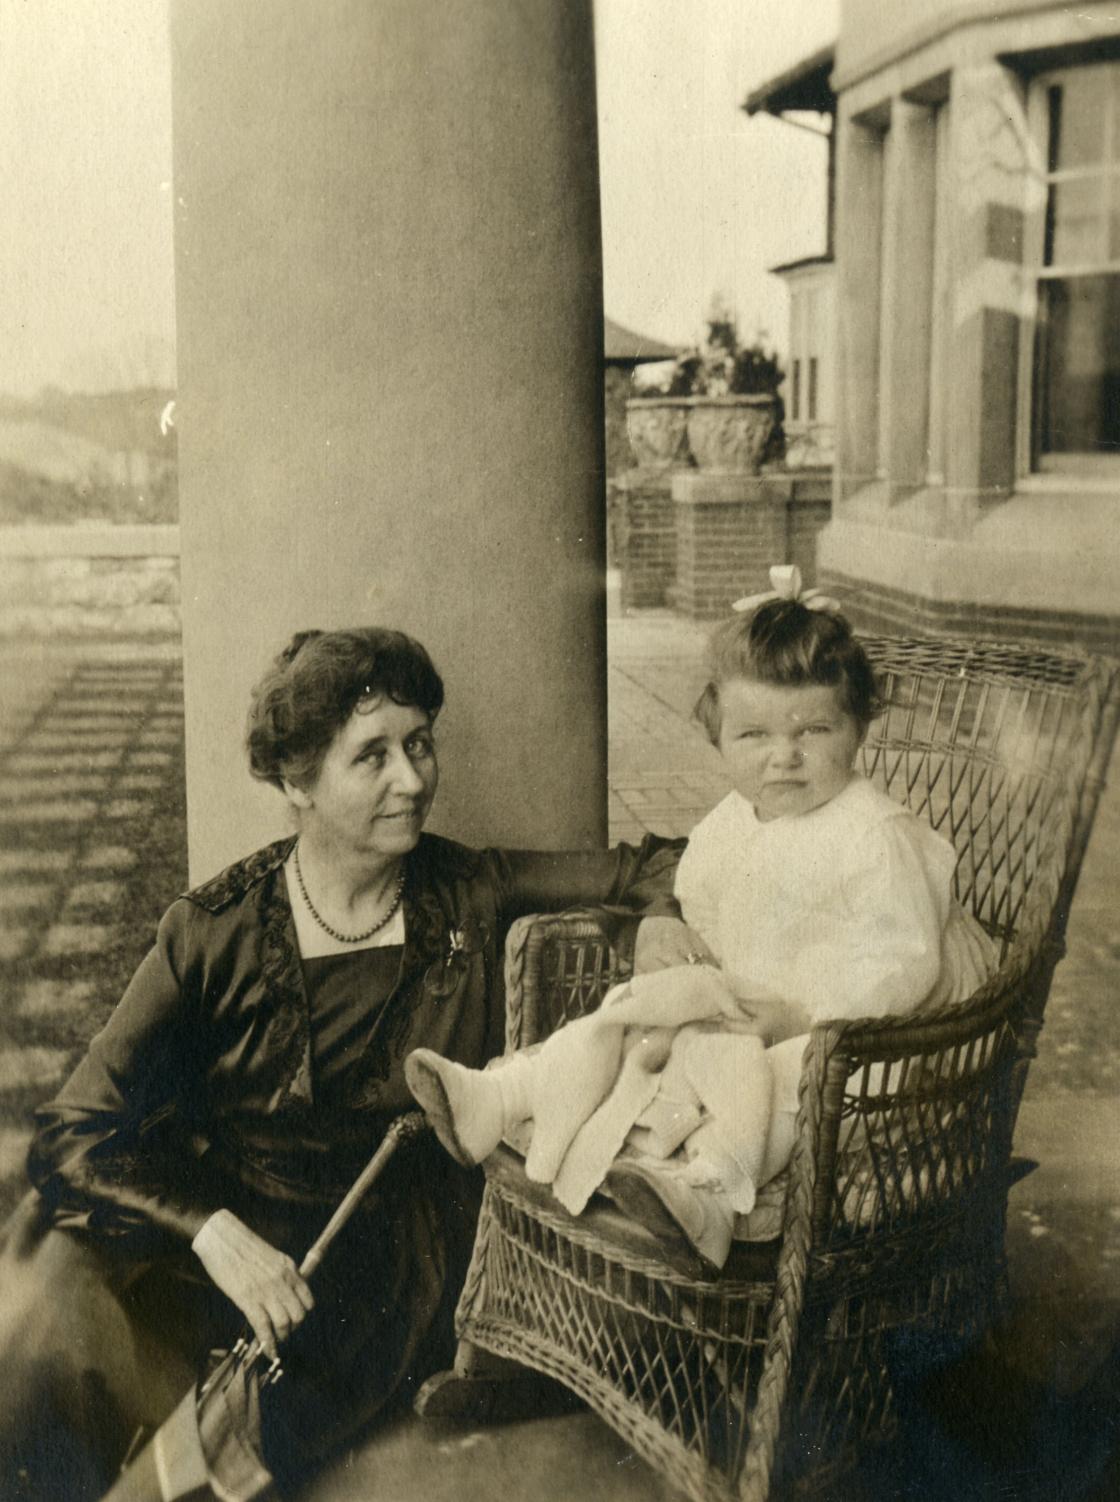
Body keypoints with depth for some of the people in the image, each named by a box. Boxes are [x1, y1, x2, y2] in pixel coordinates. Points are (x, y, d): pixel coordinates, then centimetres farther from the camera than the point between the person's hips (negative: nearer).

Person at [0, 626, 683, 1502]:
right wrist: (211, 1229, -24)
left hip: (387, 1259, 0)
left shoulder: (471, 896, 3)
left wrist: (656, 927, -10)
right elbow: (76, 1130, -8)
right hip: (227, 1228, 1)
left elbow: (650, 868, 13)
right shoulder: (214, 931, -2)